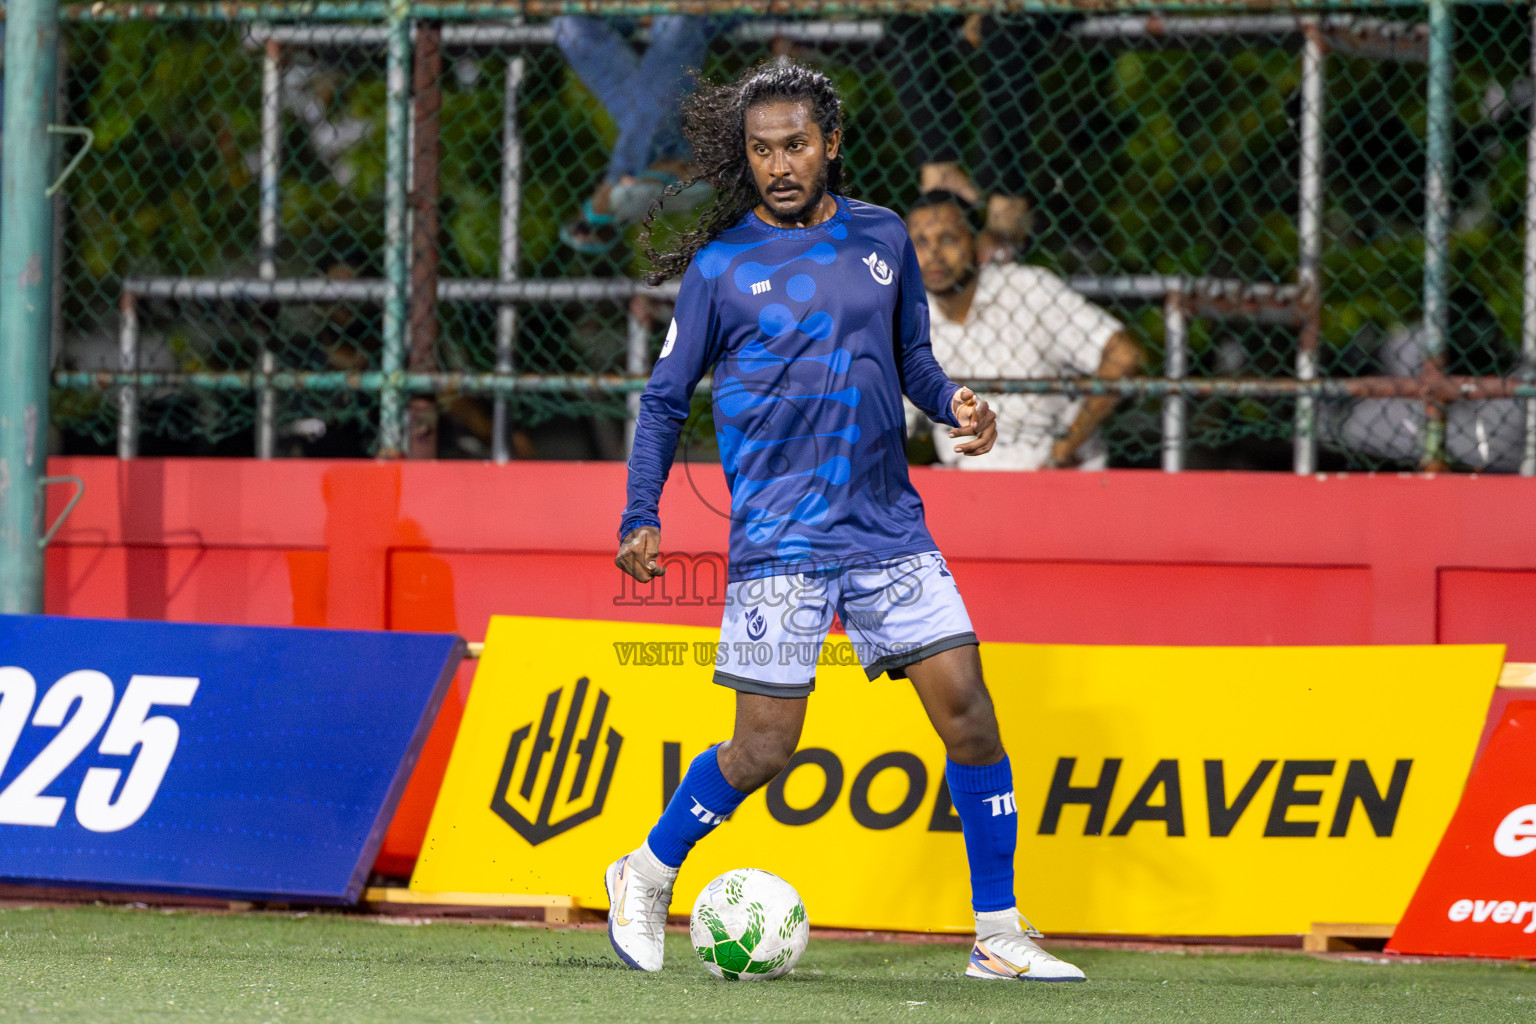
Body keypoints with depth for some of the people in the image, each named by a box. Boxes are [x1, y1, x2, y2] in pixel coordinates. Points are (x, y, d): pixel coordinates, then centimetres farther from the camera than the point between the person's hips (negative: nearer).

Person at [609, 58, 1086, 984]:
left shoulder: (882, 238, 8)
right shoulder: (721, 266, -1)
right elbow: (666, 398, 5)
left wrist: (953, 403, -1)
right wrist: (641, 519, -3)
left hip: (890, 527, 4)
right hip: (780, 541, -4)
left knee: (967, 709, -4)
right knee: (764, 749, -5)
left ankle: (999, 936, 5)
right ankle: (648, 878, 21)